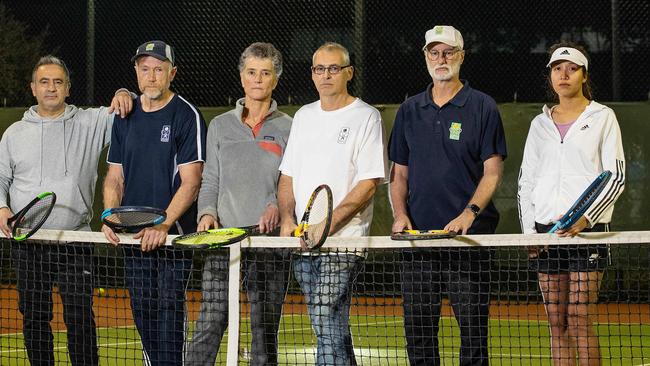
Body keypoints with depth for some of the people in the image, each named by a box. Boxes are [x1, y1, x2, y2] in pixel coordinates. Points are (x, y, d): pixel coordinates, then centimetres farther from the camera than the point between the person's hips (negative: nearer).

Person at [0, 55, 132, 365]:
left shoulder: (90, 123, 5)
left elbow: (124, 115, 2)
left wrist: (123, 95, -20)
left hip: (74, 242, -2)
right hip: (27, 243, 2)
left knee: (80, 316, -7)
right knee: (34, 317, 6)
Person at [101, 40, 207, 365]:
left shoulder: (186, 116, -6)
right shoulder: (125, 117, 12)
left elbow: (190, 182, -11)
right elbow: (115, 177, 16)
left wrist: (163, 224, -21)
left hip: (173, 237, -6)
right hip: (133, 236, 6)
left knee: (169, 310, -10)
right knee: (142, 313, 9)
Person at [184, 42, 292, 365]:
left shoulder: (287, 129, 7)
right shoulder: (220, 126, 13)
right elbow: (210, 181, 15)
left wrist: (278, 208, -16)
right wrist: (207, 213, -2)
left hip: (270, 241, -1)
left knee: (265, 330, 3)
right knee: (209, 324, -10)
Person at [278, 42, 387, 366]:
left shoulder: (366, 117, -3)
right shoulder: (304, 116, 16)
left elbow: (368, 184, -10)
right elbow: (288, 176, 18)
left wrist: (328, 223, -19)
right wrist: (287, 219, 0)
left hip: (343, 241, -6)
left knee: (326, 325, -15)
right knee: (334, 330, 10)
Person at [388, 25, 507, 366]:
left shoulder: (483, 107, 2)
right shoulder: (409, 110, 14)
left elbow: (492, 172, -2)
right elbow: (399, 173, 16)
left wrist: (469, 213, -17)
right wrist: (400, 214, -1)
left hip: (469, 235, -4)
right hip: (418, 235, 4)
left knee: (472, 327, -4)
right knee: (417, 329, 5)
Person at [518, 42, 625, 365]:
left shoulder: (602, 117, 4)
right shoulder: (540, 123, 15)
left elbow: (616, 176, -2)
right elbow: (525, 181, 15)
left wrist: (586, 219, -14)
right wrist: (529, 230, 2)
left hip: (587, 229, -4)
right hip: (545, 230, 4)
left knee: (579, 317, -11)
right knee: (556, 321, 3)